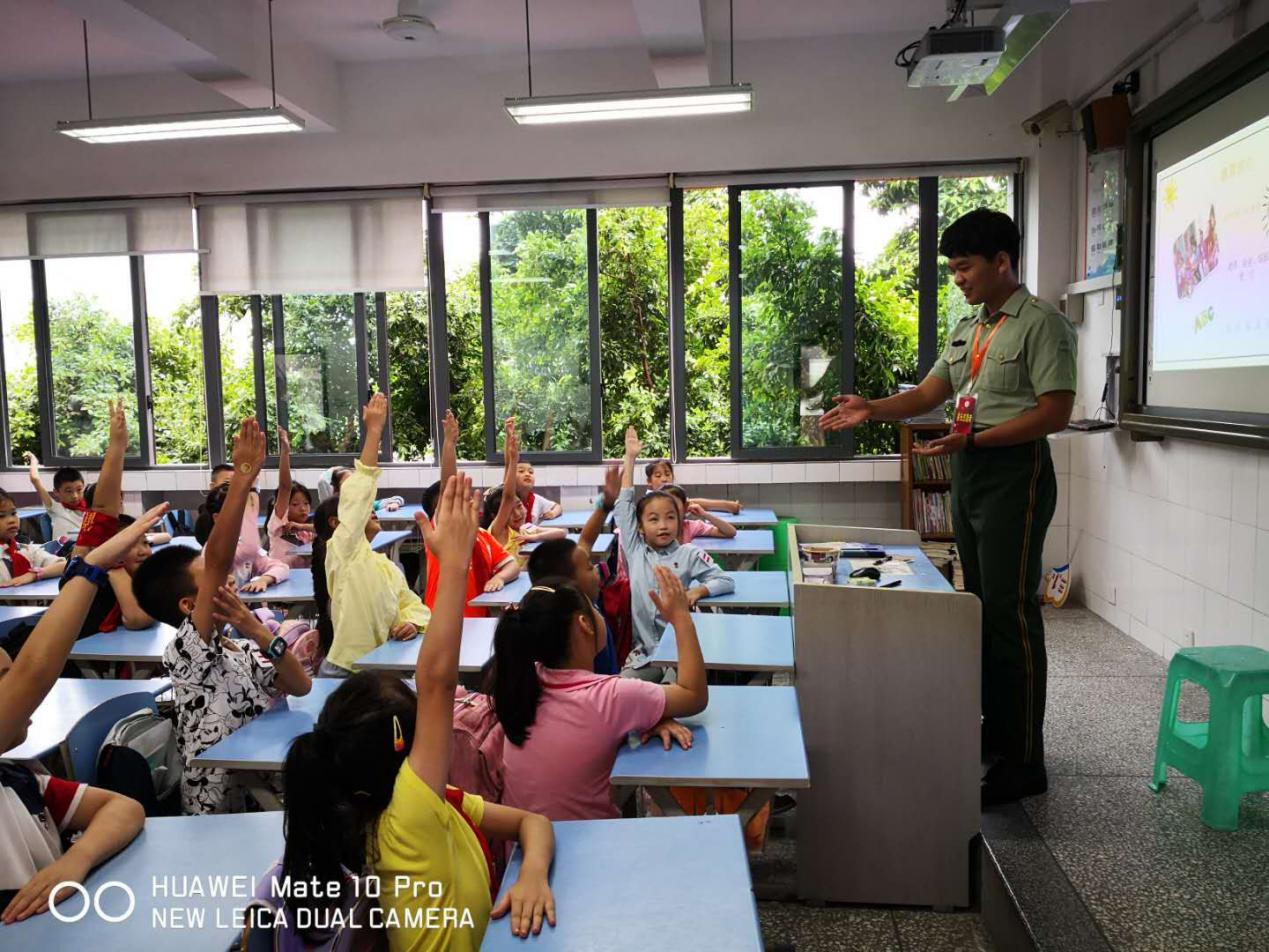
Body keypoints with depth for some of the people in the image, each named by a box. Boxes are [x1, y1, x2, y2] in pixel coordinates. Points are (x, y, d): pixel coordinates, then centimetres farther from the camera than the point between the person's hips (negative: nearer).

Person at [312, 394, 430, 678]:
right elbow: (356, 496, -16)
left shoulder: (385, 564, 18)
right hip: (346, 673, -7)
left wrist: (412, 623, -7)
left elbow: (412, 604, 17)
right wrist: (374, 430, -16)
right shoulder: (340, 550, -5)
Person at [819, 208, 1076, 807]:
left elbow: (1054, 413, -16)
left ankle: (1024, 762, 1)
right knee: (982, 606, 14)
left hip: (1013, 473, -9)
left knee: (1011, 612, -8)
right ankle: (996, 730, 28)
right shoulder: (967, 331, 16)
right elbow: (927, 395, 13)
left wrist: (973, 440, -22)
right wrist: (870, 410, -2)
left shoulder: (1041, 324, -9)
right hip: (968, 474, 9)